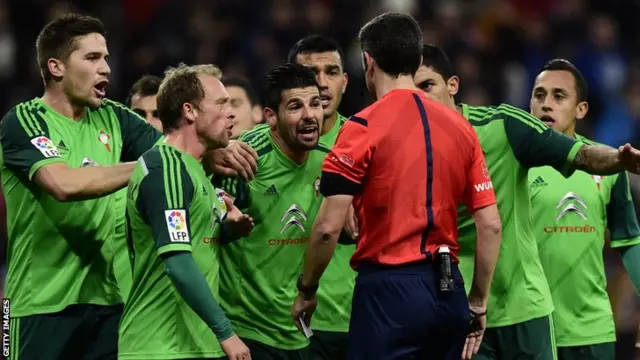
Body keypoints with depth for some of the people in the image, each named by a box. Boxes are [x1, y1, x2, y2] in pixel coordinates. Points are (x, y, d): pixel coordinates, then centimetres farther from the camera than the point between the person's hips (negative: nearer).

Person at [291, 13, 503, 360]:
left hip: (389, 291, -5)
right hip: (448, 291, 5)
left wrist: (306, 291, 3)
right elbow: (490, 225, 8)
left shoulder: (363, 127, -7)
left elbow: (328, 226, -11)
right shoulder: (460, 127, 9)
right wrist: (478, 303, 15)